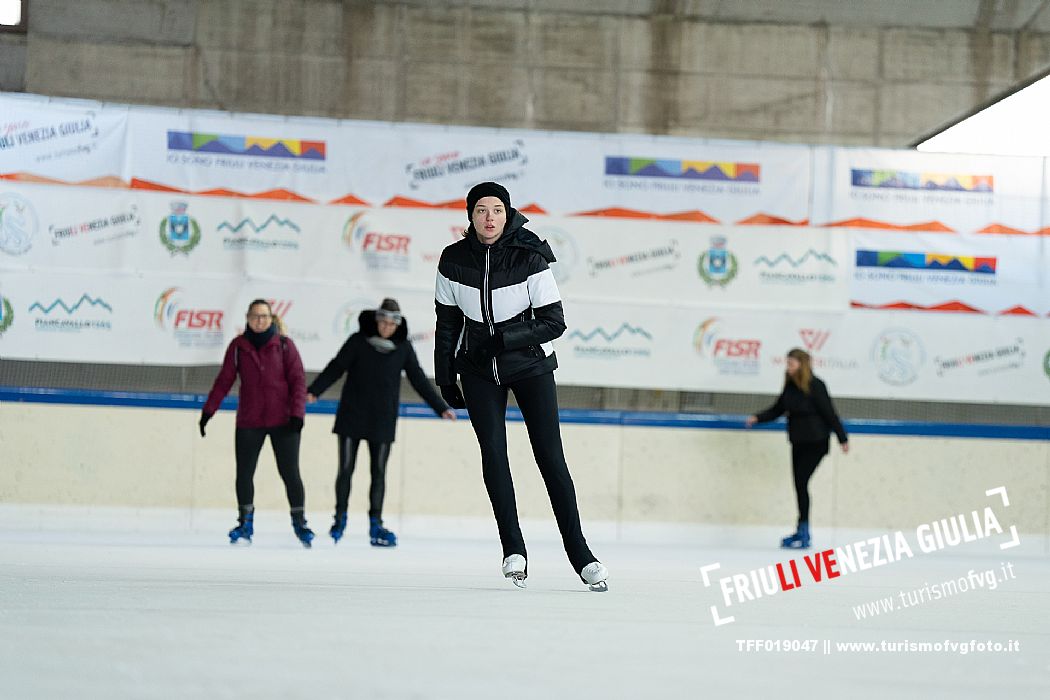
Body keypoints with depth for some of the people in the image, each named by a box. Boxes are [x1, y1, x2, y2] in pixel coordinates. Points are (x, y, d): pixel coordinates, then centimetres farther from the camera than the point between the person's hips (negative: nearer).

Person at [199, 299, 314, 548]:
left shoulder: (284, 345, -2)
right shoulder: (238, 346, 3)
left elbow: (298, 380, -3)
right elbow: (224, 380, 4)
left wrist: (297, 413, -13)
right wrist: (208, 410, -2)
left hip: (283, 421, -2)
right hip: (249, 422, 2)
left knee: (290, 473, -1)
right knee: (244, 473, 3)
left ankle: (300, 522, 12)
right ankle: (245, 524, 15)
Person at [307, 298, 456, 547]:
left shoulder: (403, 347, 2)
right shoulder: (359, 341, -4)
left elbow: (419, 380, 7)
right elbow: (336, 367, -5)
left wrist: (441, 407, 5)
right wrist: (314, 390, -16)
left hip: (383, 421, 1)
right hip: (352, 416, -1)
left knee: (379, 472, 2)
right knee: (346, 469, 2)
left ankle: (375, 525, 8)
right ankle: (340, 519, 15)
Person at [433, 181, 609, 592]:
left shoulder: (530, 259, -15)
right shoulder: (454, 261, -6)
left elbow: (554, 322, -13)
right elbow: (447, 324, 5)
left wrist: (504, 338, -23)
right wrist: (445, 378, 5)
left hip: (530, 365, -2)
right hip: (478, 369, 2)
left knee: (550, 456, -7)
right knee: (492, 450, -12)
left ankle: (580, 554, -1)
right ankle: (513, 549, -6)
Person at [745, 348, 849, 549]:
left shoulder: (815, 386, -15)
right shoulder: (790, 387, 6)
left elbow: (829, 413, -12)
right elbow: (777, 410, 14)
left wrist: (842, 438, -9)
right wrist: (757, 418, -1)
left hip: (815, 443, -7)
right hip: (798, 442, 7)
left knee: (801, 482, -13)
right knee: (799, 484, 8)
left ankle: (803, 531, -9)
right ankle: (802, 532, 15)